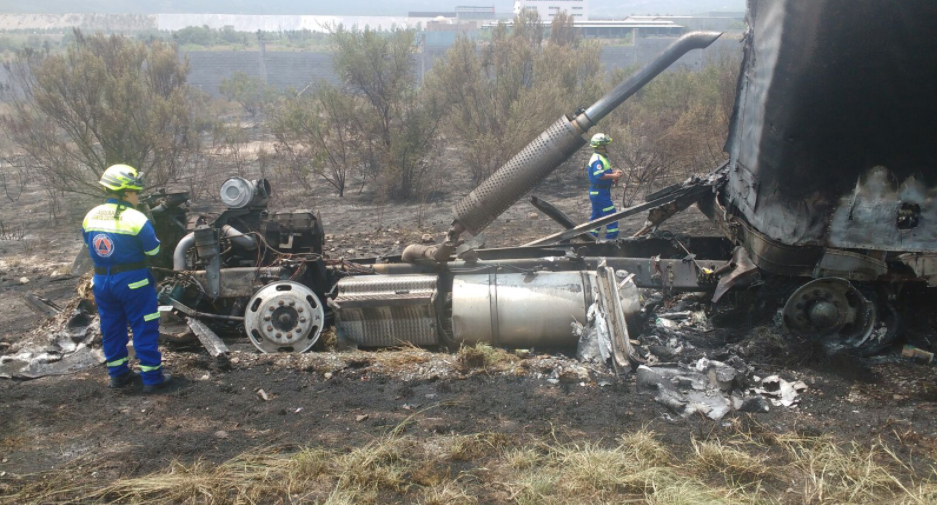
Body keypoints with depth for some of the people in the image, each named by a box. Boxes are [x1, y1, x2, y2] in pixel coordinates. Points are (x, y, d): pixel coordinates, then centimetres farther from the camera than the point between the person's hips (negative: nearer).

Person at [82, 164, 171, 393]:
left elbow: (90, 247, 14)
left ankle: (117, 374, 27)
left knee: (112, 327, 18)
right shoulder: (135, 218, -18)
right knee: (144, 328, 3)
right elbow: (154, 251, -11)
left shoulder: (90, 216, 2)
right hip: (132, 280, -6)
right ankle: (152, 378, 6)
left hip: (101, 280, 6)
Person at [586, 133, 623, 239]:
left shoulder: (602, 157, 15)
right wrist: (614, 176, -20)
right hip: (600, 193, -11)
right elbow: (599, 176, -28)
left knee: (596, 216, 15)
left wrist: (614, 173, 6)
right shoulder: (597, 159, -18)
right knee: (611, 216, -7)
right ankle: (611, 238, -4)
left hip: (597, 193, 11)